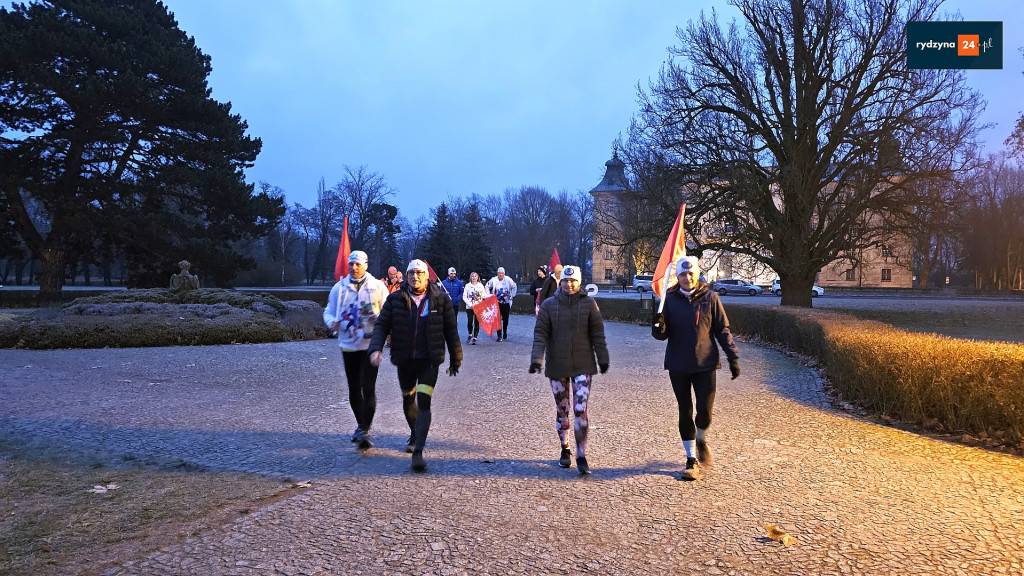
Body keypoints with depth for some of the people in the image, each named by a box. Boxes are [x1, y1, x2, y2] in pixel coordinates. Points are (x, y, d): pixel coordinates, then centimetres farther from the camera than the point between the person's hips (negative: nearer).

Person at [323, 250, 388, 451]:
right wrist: (332, 322, -8)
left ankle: (364, 430, -8)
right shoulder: (339, 287, 7)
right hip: (348, 344, 3)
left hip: (370, 344, -3)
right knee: (354, 389, 12)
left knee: (368, 388, -12)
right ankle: (361, 425, 29)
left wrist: (380, 319, -18)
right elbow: (329, 311, 14)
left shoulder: (377, 286, 1)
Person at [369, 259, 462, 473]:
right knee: (408, 400, 18)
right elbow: (381, 325, -1)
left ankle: (418, 451, -14)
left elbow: (451, 331, 4)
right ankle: (415, 435, 44)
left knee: (424, 402, -15)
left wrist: (455, 360, 7)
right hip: (404, 361, 3)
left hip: (429, 361, -3)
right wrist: (375, 349, -19)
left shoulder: (440, 300, -3)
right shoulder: (395, 299, 0)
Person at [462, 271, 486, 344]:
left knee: (477, 323, -3)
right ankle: (470, 334, 17)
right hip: (469, 307, -1)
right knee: (469, 322, -8)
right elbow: (464, 297, 2)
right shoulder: (468, 286, 5)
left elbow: (484, 295, 9)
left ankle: (475, 338, 5)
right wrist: (470, 304, -10)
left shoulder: (480, 286, 10)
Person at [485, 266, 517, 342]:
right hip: (497, 302, -1)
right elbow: (487, 287, 11)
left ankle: (505, 333, 29)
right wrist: (489, 296, 3)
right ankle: (499, 335, -1)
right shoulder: (493, 280, -4)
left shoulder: (508, 280, -3)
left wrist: (512, 296, 7)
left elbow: (514, 287, 14)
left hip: (506, 302, 1)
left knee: (505, 319, 6)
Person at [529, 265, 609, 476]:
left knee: (580, 410, -8)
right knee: (562, 410, 13)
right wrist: (537, 359, -13)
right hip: (557, 366, 1)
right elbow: (540, 334, -3)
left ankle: (581, 456, 1)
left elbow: (597, 333, 3)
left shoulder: (589, 304, -2)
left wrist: (602, 359, 6)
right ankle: (565, 449, 31)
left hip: (583, 366, -1)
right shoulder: (549, 305, -1)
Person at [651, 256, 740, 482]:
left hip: (705, 364, -1)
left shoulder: (710, 297, -1)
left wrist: (733, 357, 0)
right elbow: (662, 335, 3)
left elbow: (722, 330, 4)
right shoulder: (670, 299, 2)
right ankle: (692, 460, 20)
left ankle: (701, 441, 29)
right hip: (678, 365, 1)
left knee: (705, 412, -5)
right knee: (685, 413, 7)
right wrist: (658, 326, -20)